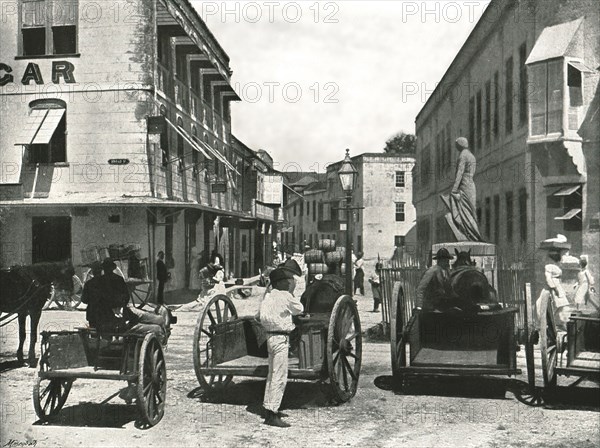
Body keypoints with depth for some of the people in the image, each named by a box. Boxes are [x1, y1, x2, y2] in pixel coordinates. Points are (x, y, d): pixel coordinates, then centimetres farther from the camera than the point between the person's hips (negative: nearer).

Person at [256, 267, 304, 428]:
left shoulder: (267, 296, 9)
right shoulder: (285, 296, -12)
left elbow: (258, 316, 14)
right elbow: (299, 309, 2)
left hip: (270, 336, 9)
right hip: (281, 339, -9)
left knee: (272, 375, 16)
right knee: (280, 377, -5)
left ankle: (268, 409, 24)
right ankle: (272, 414, -4)